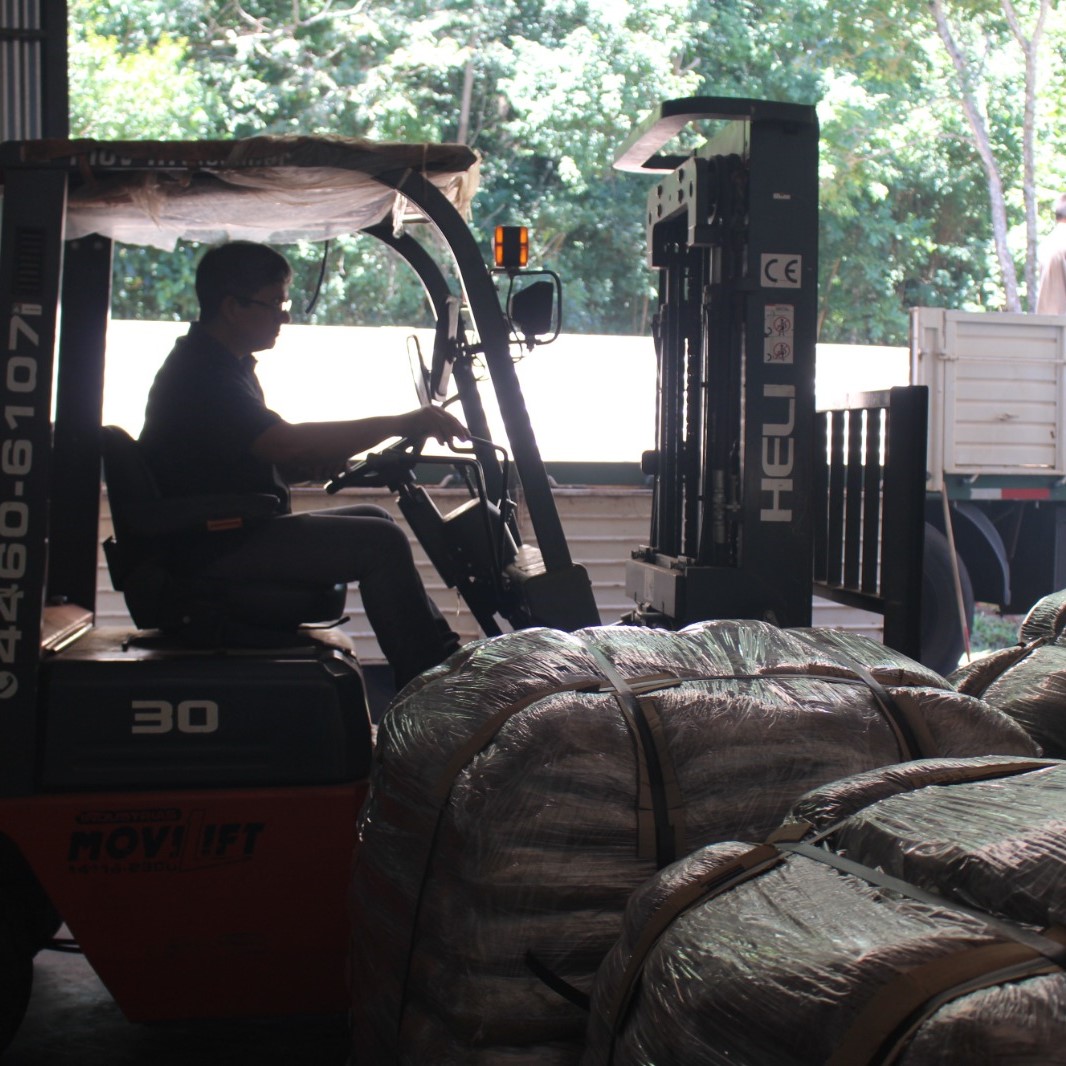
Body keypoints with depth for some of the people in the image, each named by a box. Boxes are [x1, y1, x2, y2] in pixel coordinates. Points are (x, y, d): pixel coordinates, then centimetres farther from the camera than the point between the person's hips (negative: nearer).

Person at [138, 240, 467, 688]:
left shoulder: (225, 365, 16)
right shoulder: (201, 374, -19)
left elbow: (276, 445, 21)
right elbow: (287, 444, -31)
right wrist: (399, 423, -30)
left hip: (235, 533, 11)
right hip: (216, 551, -11)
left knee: (373, 518, 14)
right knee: (381, 543, -16)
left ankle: (443, 658, 15)